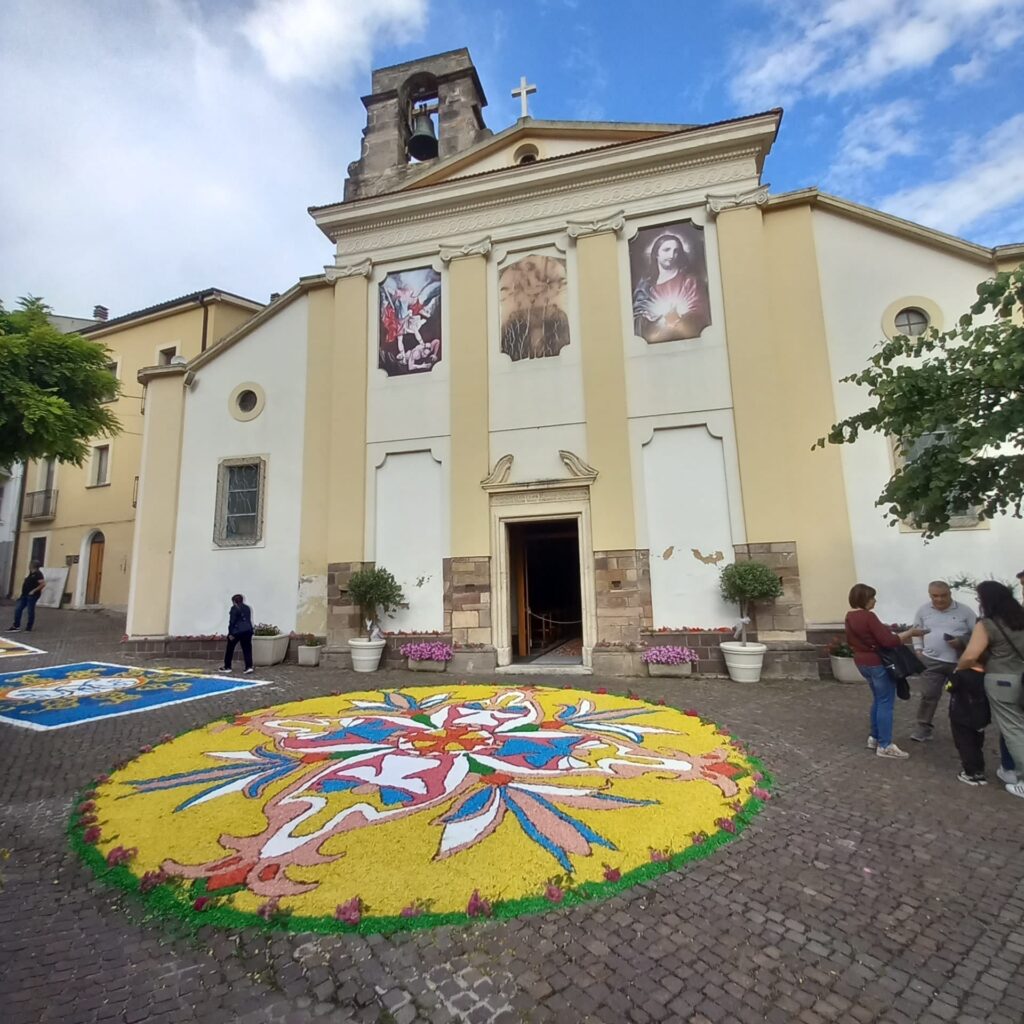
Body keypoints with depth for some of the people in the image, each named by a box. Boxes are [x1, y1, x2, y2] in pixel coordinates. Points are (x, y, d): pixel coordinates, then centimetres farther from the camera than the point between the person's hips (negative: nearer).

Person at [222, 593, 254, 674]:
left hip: (237, 631, -5)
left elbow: (232, 621, -11)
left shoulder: (234, 608, -7)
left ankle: (227, 667, 21)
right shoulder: (247, 608, 12)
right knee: (247, 649, 4)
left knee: (230, 649, 13)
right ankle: (249, 667, -7)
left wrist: (231, 633, -9)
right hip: (248, 630, 5)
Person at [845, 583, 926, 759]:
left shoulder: (850, 617, 5)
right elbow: (888, 641, -24)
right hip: (878, 663, -9)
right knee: (886, 703, 0)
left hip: (862, 662, 9)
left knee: (878, 700, 21)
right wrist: (910, 632, -12)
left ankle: (874, 738, 27)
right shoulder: (868, 616, -22)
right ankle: (885, 746, 5)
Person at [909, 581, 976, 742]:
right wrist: (918, 650, 4)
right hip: (931, 661, 1)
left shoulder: (964, 611, -3)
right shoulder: (923, 610, 3)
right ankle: (923, 727, 12)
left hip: (960, 662, 0)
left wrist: (962, 641, -18)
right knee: (928, 695, 1)